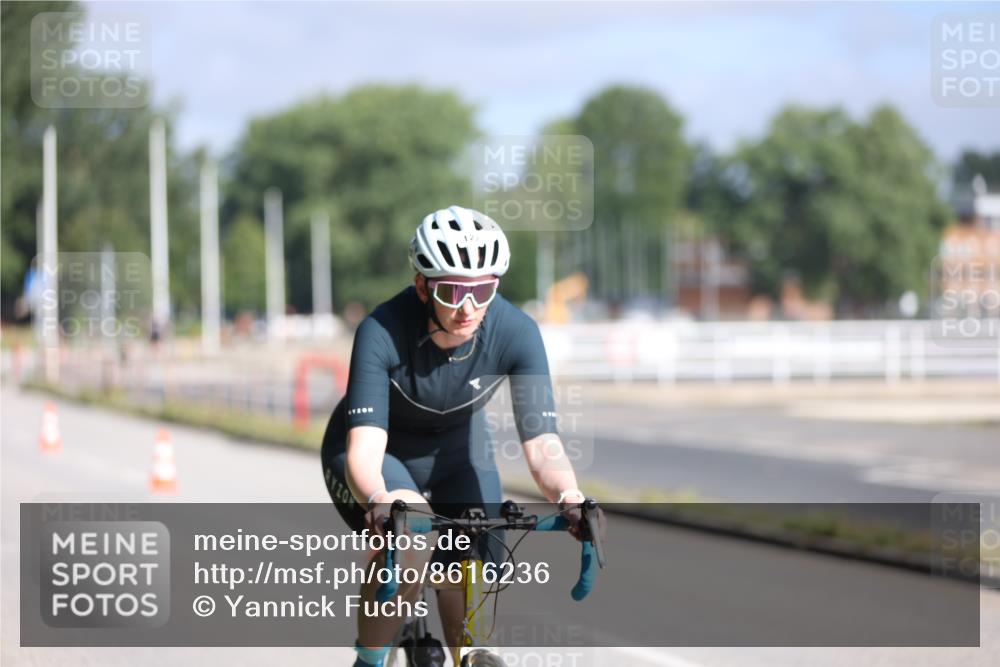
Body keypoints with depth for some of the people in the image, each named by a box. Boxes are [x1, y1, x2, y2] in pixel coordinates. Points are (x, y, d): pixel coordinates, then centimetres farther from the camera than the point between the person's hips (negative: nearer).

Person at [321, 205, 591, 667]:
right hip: (381, 455, -3)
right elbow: (364, 449, -40)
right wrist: (379, 502, -61)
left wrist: (570, 500, -50)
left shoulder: (515, 332, -27)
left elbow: (542, 442, -30)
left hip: (456, 453, 3)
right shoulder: (383, 332, -34)